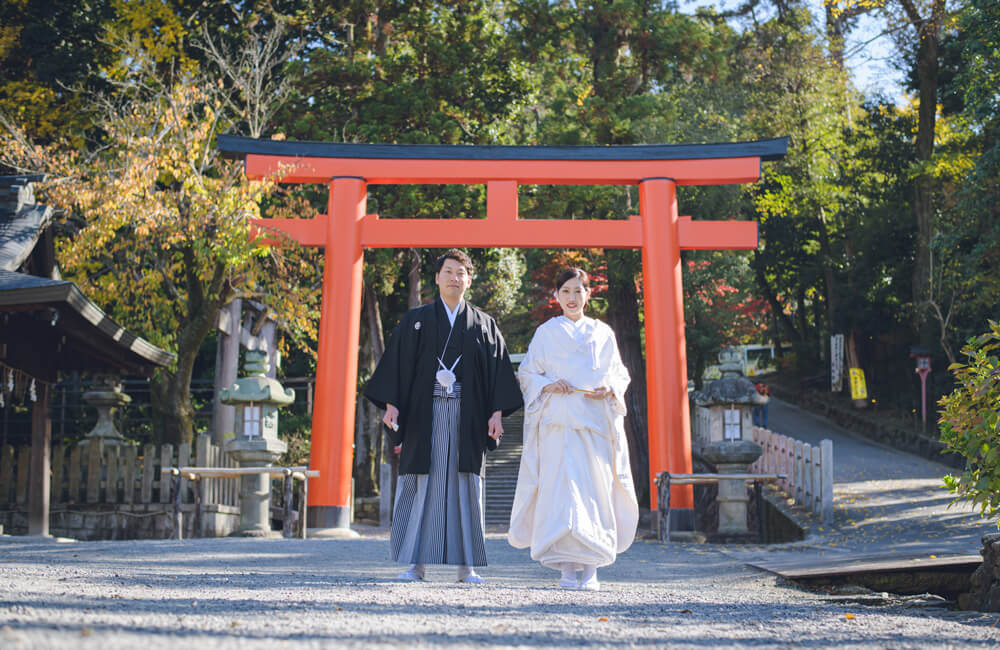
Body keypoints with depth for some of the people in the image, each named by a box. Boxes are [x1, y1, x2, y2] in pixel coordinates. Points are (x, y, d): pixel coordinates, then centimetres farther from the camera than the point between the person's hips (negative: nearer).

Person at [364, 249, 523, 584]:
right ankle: (416, 563, 2)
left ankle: (466, 566, 4)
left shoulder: (483, 324, 12)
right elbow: (398, 364, 4)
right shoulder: (415, 320, 10)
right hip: (425, 414, -1)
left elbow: (498, 370, 7)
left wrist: (497, 413, -4)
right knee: (420, 486, -3)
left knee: (465, 486, 0)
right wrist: (391, 404, -8)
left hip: (467, 416, 1)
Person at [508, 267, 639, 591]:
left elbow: (620, 373, 16)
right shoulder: (546, 333, 12)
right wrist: (548, 385, -9)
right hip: (559, 421, -1)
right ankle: (567, 567, -11)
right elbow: (526, 374, 11)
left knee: (595, 488, -4)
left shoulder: (603, 333, 16)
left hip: (596, 419, 2)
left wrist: (609, 389, -5)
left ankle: (590, 568, 0)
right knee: (562, 486, -12)